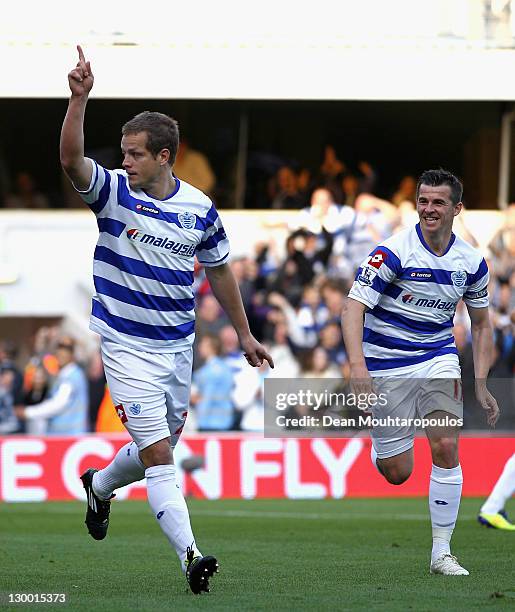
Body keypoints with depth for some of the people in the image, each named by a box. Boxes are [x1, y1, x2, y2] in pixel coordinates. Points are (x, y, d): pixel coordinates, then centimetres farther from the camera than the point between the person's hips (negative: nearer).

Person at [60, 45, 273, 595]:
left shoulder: (200, 209, 0)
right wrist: (80, 97, -39)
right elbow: (71, 159, -27)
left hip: (177, 344, 4)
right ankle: (189, 556, -16)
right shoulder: (113, 191, -9)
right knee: (157, 453, -12)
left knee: (164, 442, 19)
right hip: (126, 345, -4)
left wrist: (244, 334, 18)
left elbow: (219, 271, 14)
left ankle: (100, 485, 49)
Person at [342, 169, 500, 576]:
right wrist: (358, 365, -35)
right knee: (396, 473, -1)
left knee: (446, 447, -15)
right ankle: (378, 443, 39)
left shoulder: (472, 261, -2)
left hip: (439, 357, 3)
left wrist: (481, 385, 4)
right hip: (387, 364, -3)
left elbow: (481, 323, 11)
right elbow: (354, 307, -21)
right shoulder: (393, 252, -17)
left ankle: (442, 551, -5)